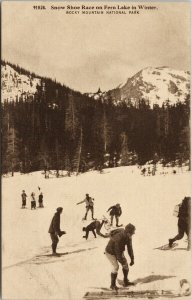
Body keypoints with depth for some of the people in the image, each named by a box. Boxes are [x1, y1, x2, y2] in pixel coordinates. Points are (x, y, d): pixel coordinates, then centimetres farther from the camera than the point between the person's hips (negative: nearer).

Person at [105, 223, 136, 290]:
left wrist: (132, 259, -6)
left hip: (119, 250, 8)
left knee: (125, 264, 4)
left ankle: (126, 282, 18)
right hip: (110, 252, -8)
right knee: (115, 267, -16)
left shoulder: (128, 236, -14)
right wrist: (122, 262, -28)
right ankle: (113, 285, -2)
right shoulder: (119, 237, -39)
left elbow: (130, 248, -5)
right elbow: (118, 252, -34)